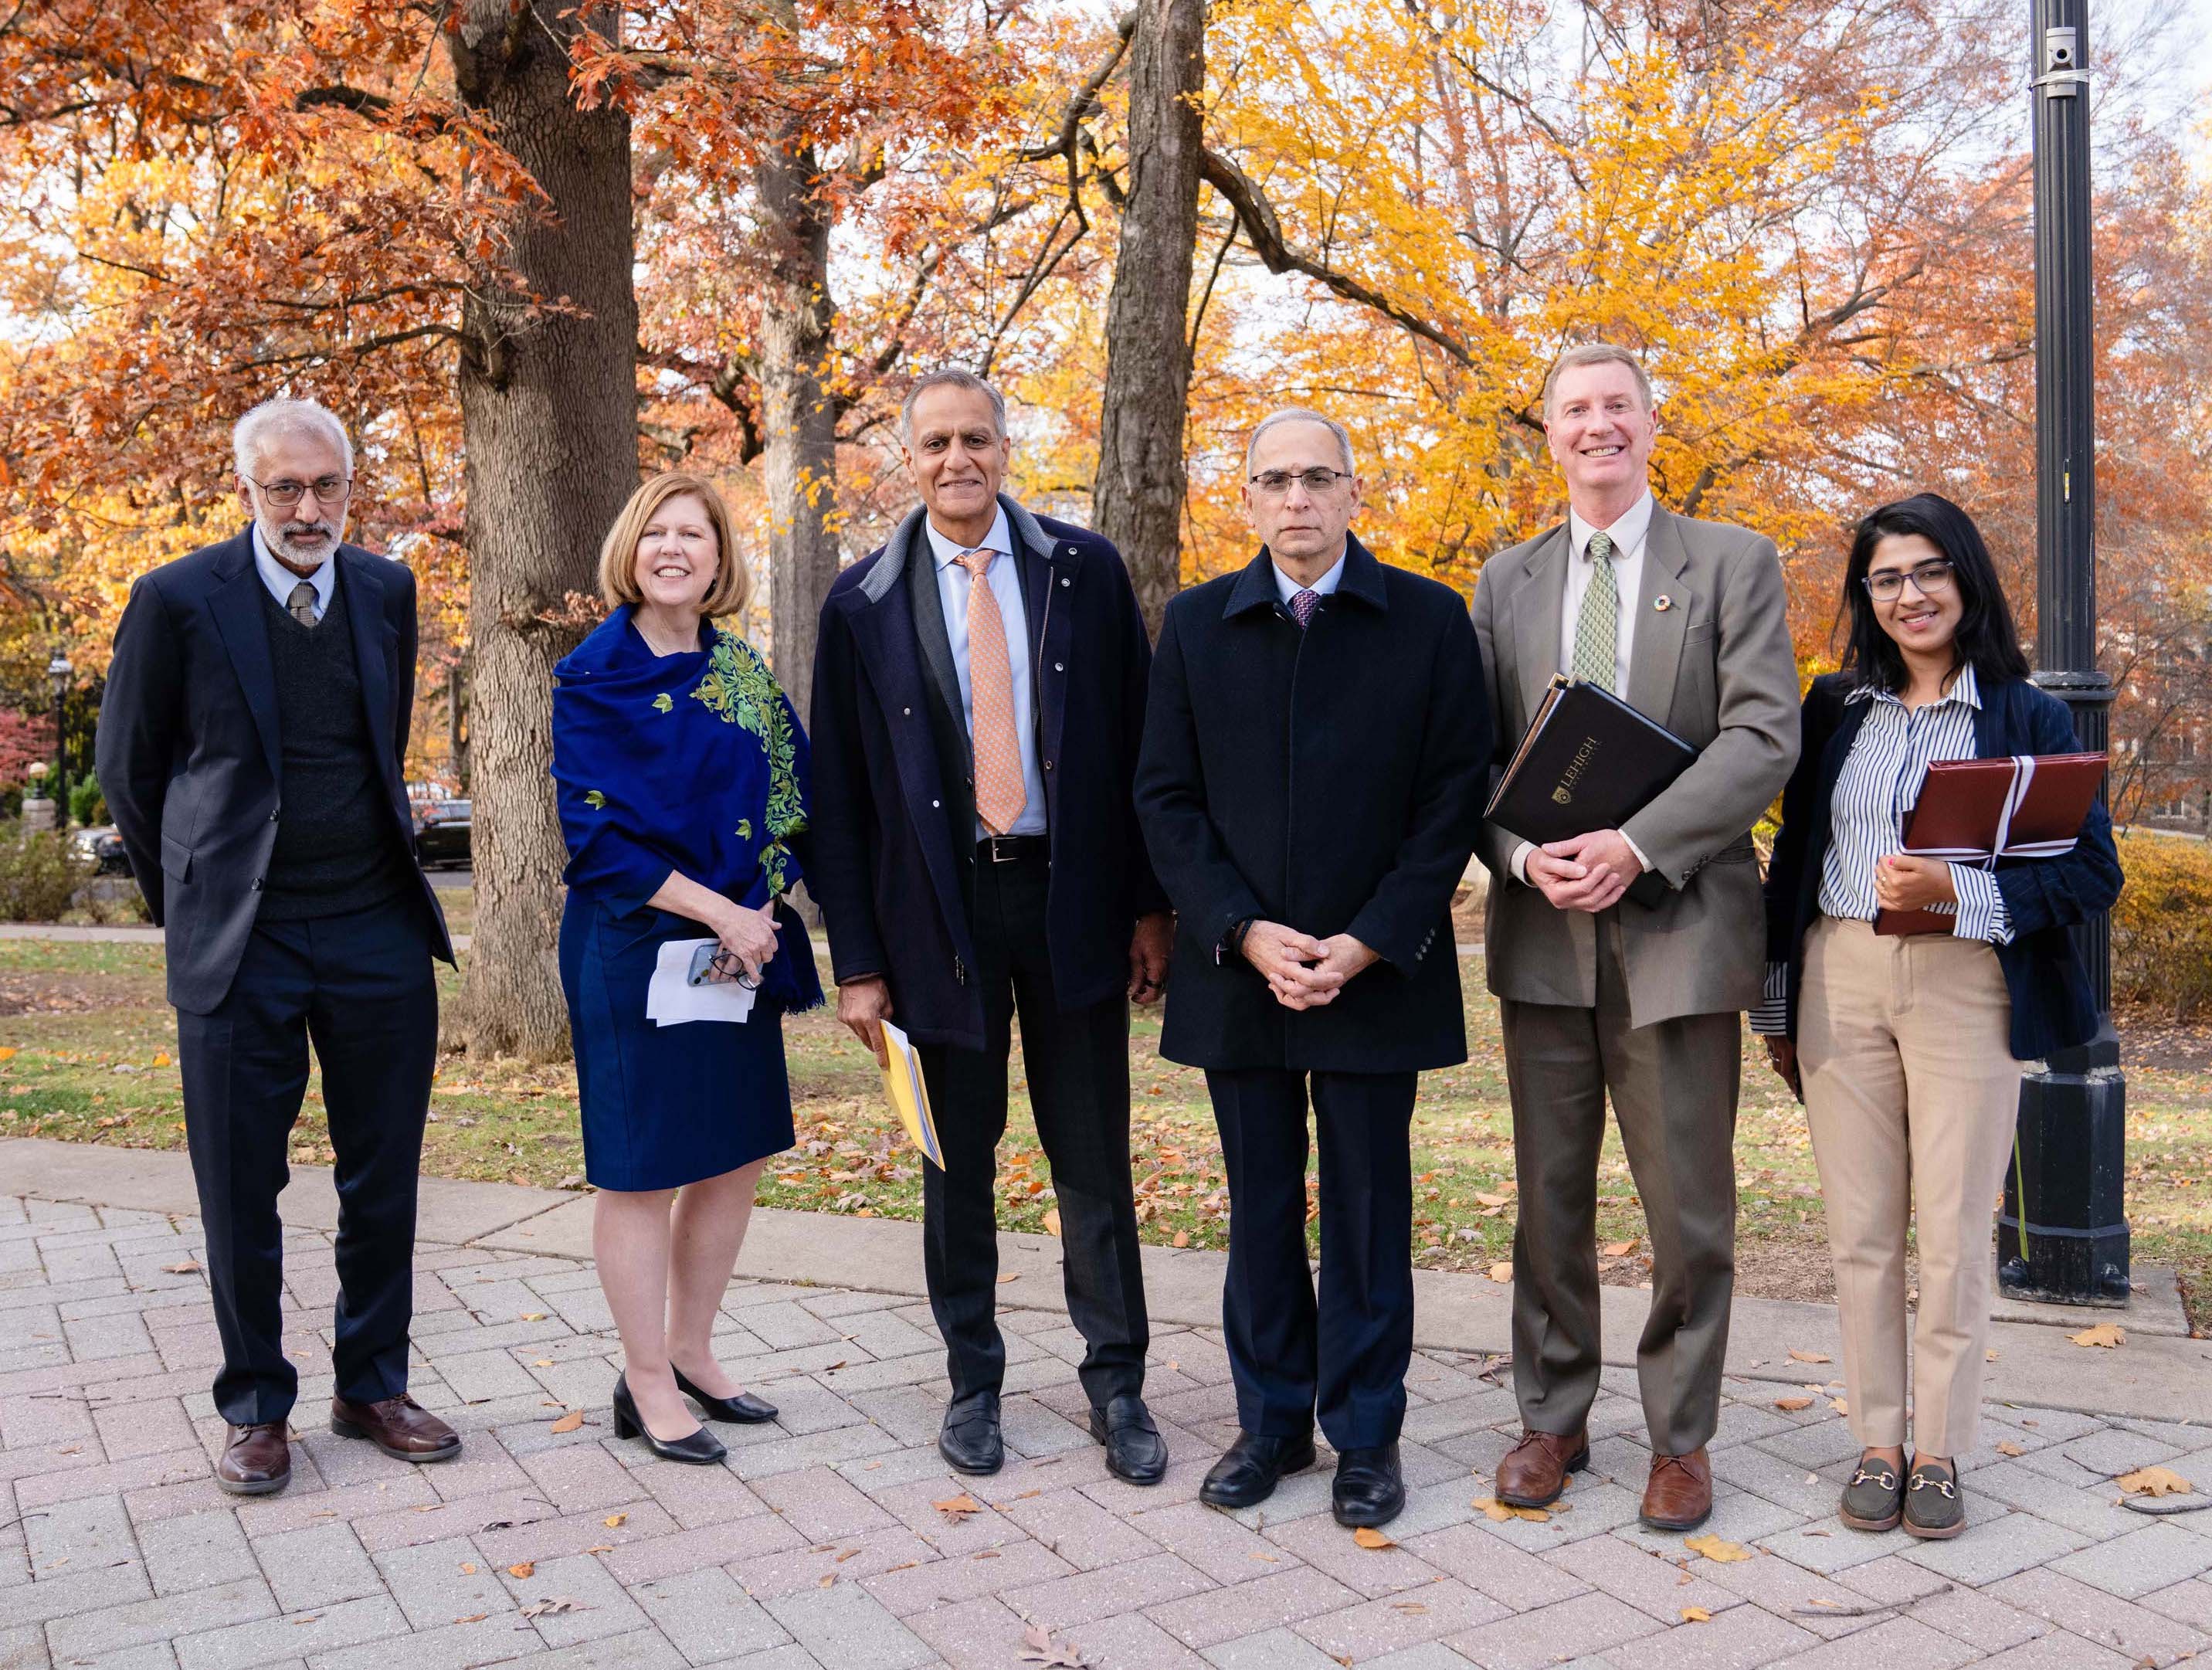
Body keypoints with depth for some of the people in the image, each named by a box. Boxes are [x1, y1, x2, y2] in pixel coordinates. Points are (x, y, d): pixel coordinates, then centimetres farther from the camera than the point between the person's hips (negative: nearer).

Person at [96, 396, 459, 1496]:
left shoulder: (386, 591, 6)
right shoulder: (178, 601, -6)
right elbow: (128, 769, 4)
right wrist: (187, 904, 9)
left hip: (379, 931, 3)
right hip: (238, 948, -3)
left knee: (383, 1181, 11)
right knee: (241, 1195, 7)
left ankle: (373, 1386, 27)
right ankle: (254, 1407, 24)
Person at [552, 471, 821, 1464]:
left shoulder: (743, 672, 8)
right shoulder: (595, 676, -6)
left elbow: (788, 805, 8)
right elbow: (597, 832, -12)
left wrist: (762, 911, -9)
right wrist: (719, 913, -17)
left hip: (742, 946, 6)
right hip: (637, 948, -6)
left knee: (735, 1157, 11)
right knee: (642, 1166, 3)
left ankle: (690, 1354, 28)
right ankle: (646, 1385, 17)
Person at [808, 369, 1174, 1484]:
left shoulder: (1084, 572, 2)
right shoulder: (864, 604, 1)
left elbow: (1136, 743, 3)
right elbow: (839, 796, 2)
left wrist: (1151, 905, -1)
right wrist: (858, 961, -2)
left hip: (1073, 894, 0)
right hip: (941, 902, 0)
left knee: (1093, 1160, 7)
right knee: (958, 1159, 12)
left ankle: (1117, 1388, 23)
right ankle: (973, 1382, 29)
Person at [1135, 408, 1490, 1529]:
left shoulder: (1430, 620, 0)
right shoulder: (1196, 625, 6)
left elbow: (1455, 796, -3)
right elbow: (1166, 797, 3)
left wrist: (1368, 944, -11)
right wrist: (1245, 932, -9)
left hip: (1376, 973, -2)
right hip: (1236, 971, 2)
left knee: (1369, 1212, 7)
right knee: (1261, 1211, 12)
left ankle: (1365, 1437, 21)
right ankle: (1271, 1421, 26)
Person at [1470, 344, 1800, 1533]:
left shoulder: (1734, 563, 4)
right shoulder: (1506, 579, 12)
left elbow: (1764, 739, -8)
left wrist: (1636, 844, -18)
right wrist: (1523, 854, -11)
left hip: (1677, 924, -2)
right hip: (1544, 931, 3)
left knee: (1689, 1208, 4)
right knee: (1549, 1200, 11)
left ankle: (1680, 1437, 22)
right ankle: (1553, 1421, 25)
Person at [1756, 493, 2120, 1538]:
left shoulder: (2028, 717, 2)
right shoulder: (1836, 707, 10)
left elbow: (2093, 872, -3)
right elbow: (1793, 854, 13)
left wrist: (1956, 892, -19)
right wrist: (1777, 1004, 11)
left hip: (1967, 988, -2)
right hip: (1841, 982, 3)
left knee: (1954, 1234, 2)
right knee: (1861, 1231, 7)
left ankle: (1941, 1451, 18)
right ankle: (1877, 1442, 20)